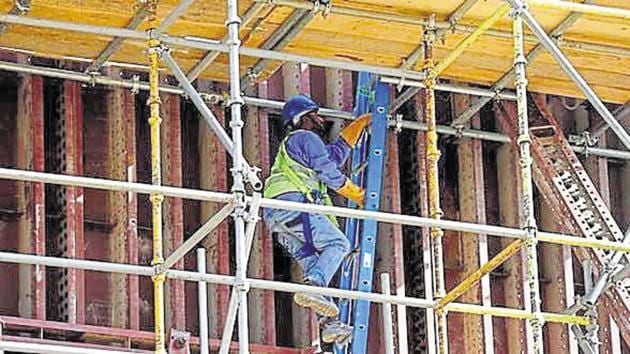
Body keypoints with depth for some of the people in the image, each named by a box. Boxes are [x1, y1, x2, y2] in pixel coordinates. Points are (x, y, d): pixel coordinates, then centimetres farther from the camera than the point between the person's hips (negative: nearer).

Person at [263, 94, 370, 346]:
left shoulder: (292, 145, 38)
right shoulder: (306, 138, 7)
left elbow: (335, 153, 46)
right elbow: (328, 172, -2)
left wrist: (360, 123, 50)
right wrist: (357, 195, 8)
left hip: (276, 214, 9)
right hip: (293, 202, -9)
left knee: (313, 263, 2)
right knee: (337, 243, -14)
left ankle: (329, 323, -10)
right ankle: (312, 288, -37)